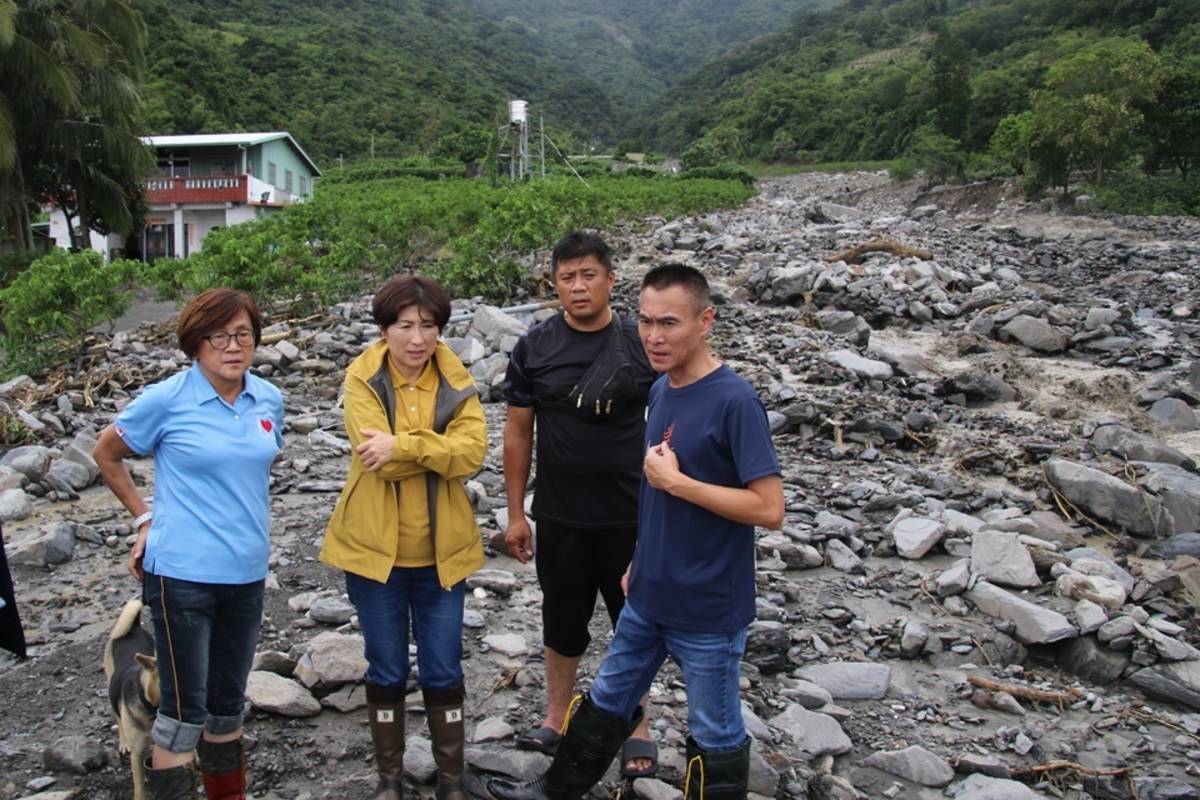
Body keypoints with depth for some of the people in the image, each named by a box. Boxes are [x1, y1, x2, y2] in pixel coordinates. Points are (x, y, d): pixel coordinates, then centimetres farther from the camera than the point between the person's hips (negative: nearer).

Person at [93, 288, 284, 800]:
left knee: (228, 700, 19)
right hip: (182, 571, -5)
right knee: (185, 707, 2)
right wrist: (144, 518, 3)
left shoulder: (269, 400, 1)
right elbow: (106, 453, 4)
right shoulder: (167, 399, -11)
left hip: (247, 571, 5)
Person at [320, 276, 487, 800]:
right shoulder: (362, 379, -8)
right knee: (386, 671, 13)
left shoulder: (455, 380, -2)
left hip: (440, 551, 1)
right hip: (375, 547, -1)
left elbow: (473, 451, -18)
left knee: (443, 672, 10)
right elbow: (376, 455, -21)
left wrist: (403, 446, -25)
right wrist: (436, 448, -18)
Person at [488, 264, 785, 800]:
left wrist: (674, 481, -22)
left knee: (714, 735, 12)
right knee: (608, 701, 24)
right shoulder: (661, 391, 4)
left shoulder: (734, 402, -21)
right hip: (648, 596, 8)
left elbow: (769, 508, -23)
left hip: (709, 608, -8)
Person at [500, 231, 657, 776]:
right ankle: (556, 717, 35)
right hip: (559, 519, 1)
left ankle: (638, 727, 30)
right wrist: (515, 513, 3)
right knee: (563, 620, 16)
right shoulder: (534, 348, -2)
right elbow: (518, 432, 3)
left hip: (631, 516, -1)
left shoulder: (641, 345, -5)